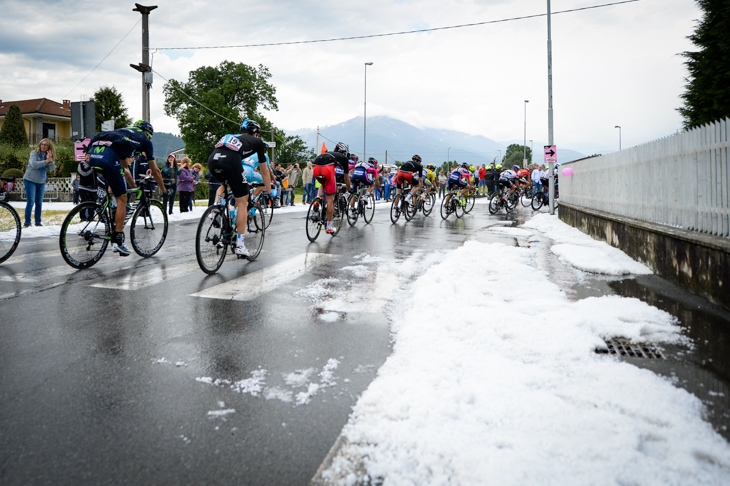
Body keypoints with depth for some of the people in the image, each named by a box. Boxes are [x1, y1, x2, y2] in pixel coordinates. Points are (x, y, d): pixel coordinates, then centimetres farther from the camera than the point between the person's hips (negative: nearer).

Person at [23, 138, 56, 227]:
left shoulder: (49, 156, 7)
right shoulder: (34, 153, -6)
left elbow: (52, 169, -5)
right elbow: (34, 164, -22)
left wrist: (50, 160, -20)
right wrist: (46, 161, -25)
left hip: (41, 182, 5)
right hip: (30, 180, -5)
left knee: (39, 203, 8)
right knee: (31, 202, -8)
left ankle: (38, 222, 15)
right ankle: (27, 223, -4)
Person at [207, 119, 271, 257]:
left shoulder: (234, 137, 40)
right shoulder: (258, 142, 28)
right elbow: (264, 171, 32)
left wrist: (230, 184, 63)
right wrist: (268, 190, 46)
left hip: (212, 159, 5)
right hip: (230, 161, -5)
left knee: (224, 184, 40)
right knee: (242, 201, 7)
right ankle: (240, 245, 4)